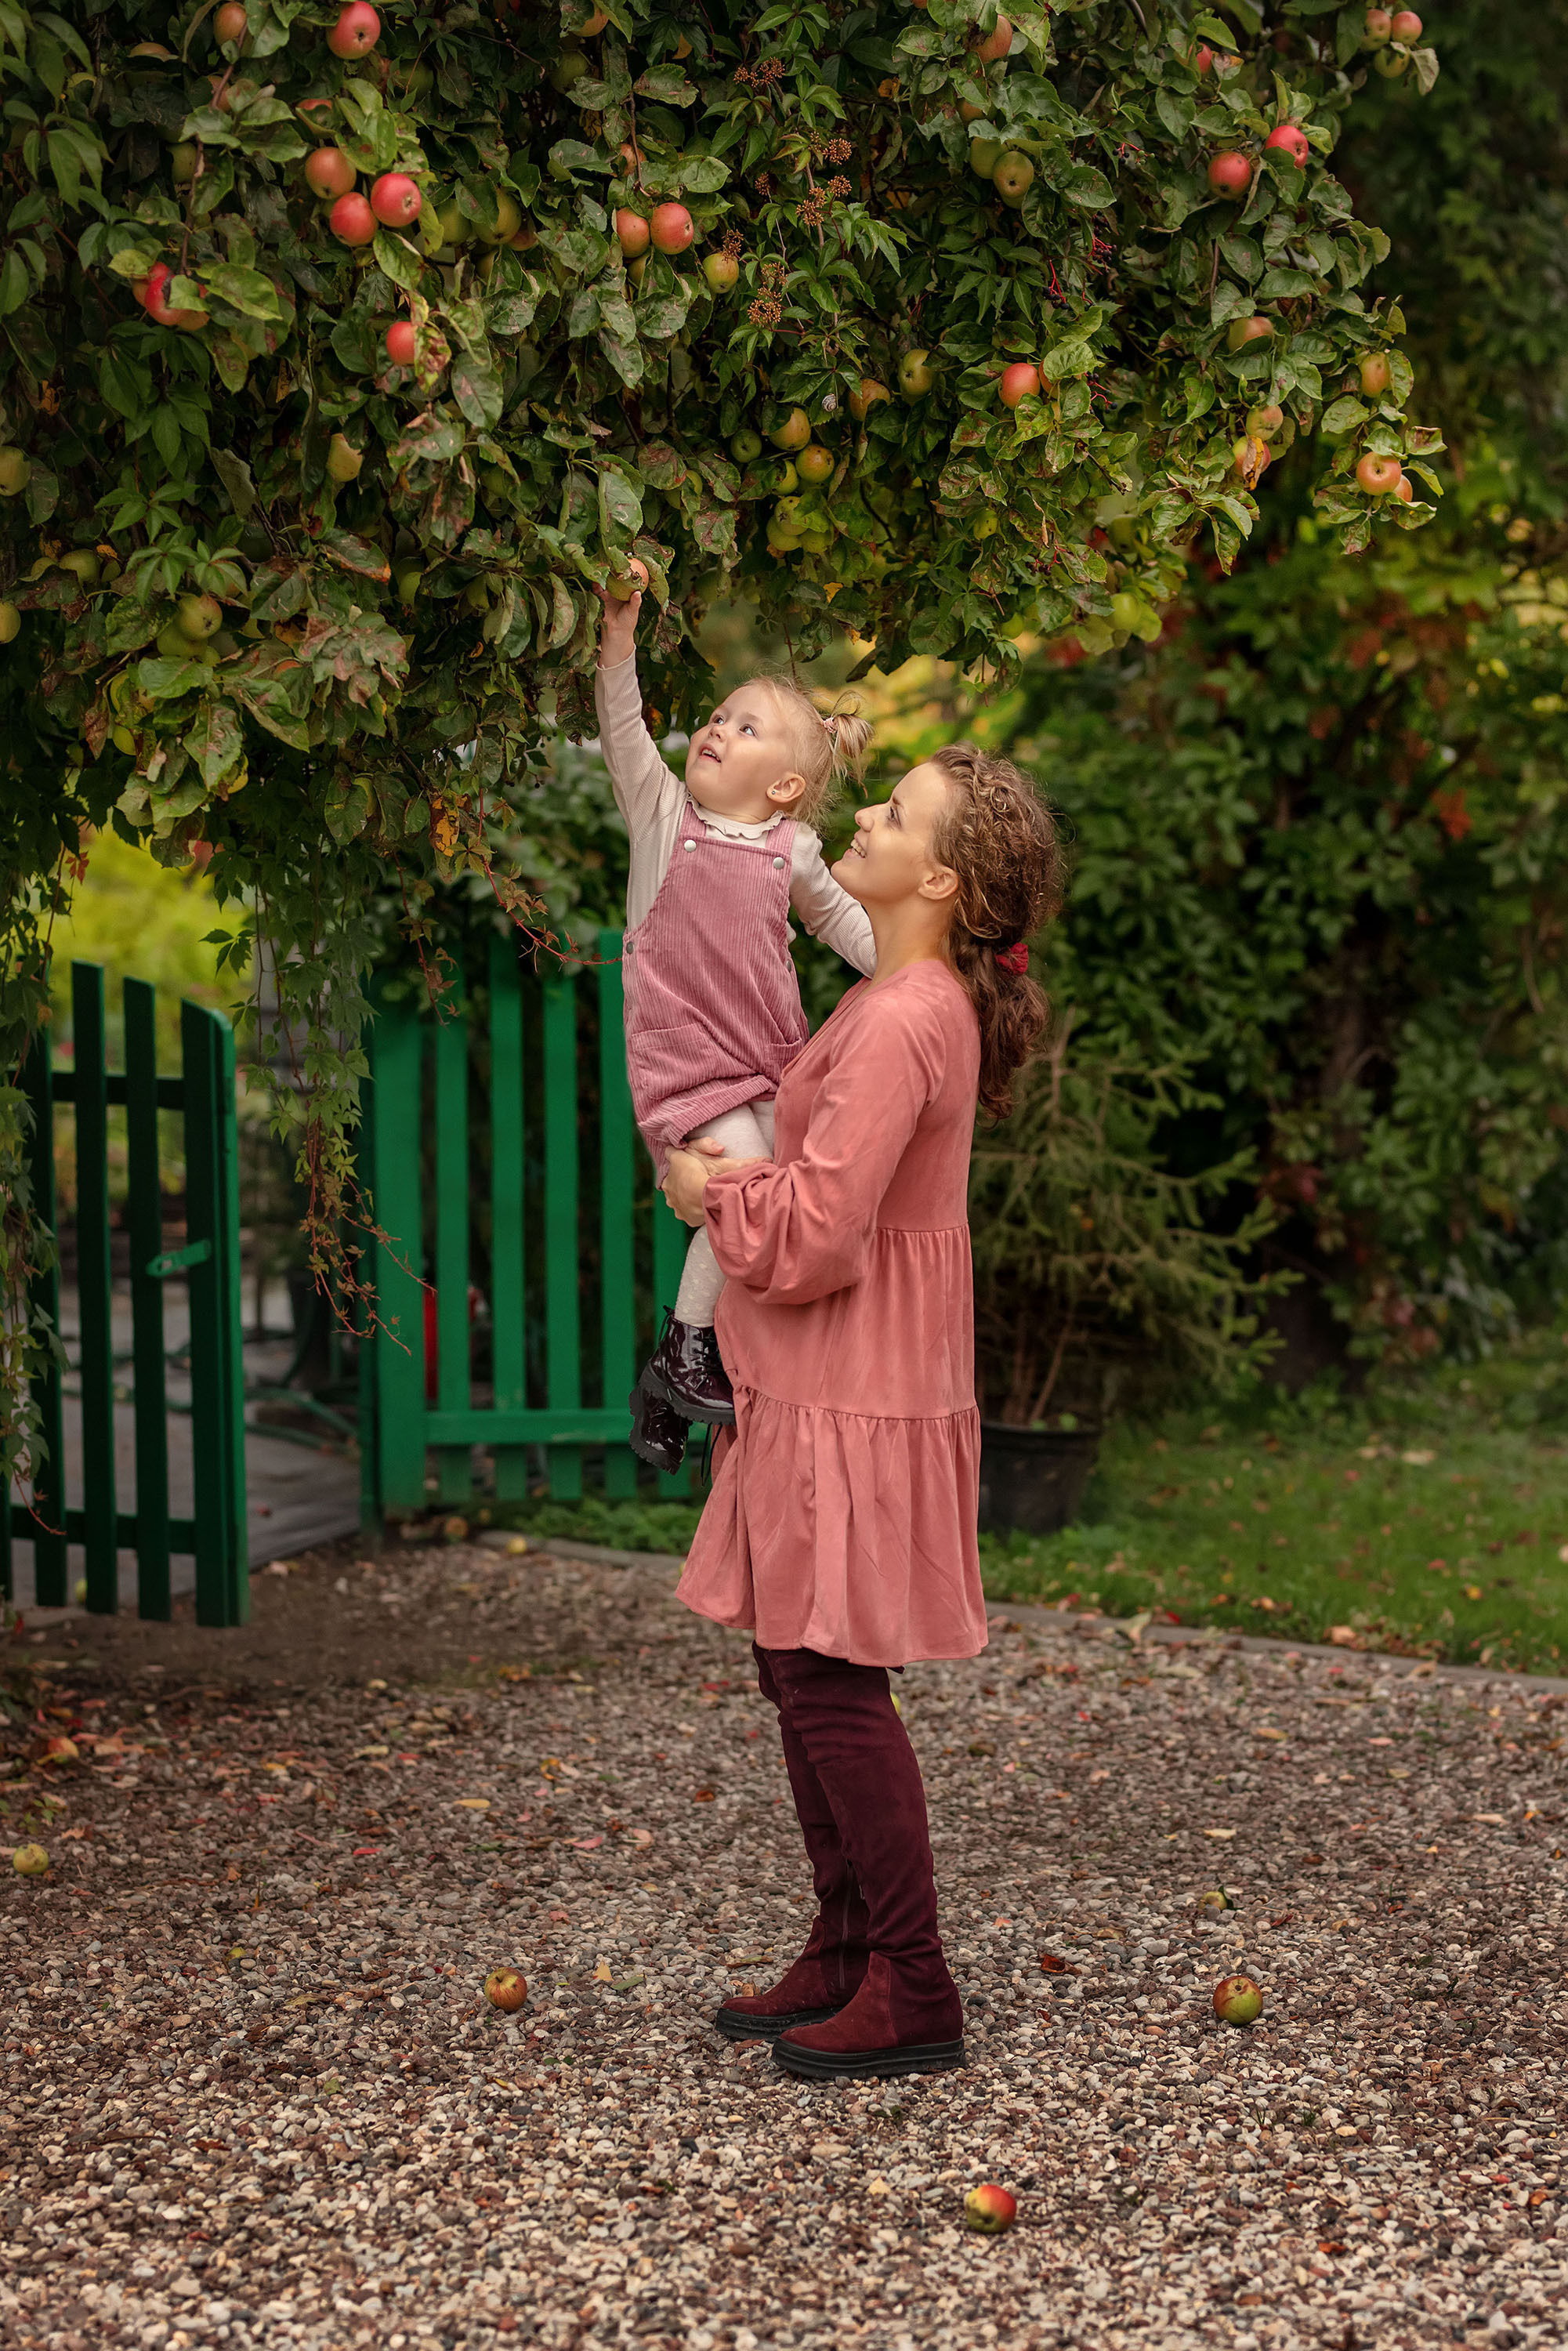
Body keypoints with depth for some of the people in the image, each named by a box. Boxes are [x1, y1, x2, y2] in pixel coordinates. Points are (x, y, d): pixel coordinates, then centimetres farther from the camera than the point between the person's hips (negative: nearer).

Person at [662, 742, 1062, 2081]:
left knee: (834, 1682, -4)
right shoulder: (920, 1005, 12)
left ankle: (914, 1994, 5)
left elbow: (813, 1237, -24)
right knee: (799, 1674, 16)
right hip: (819, 1391, 10)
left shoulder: (900, 1026, -21)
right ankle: (844, 1955, 26)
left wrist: (706, 1190, -7)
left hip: (857, 1404, -10)